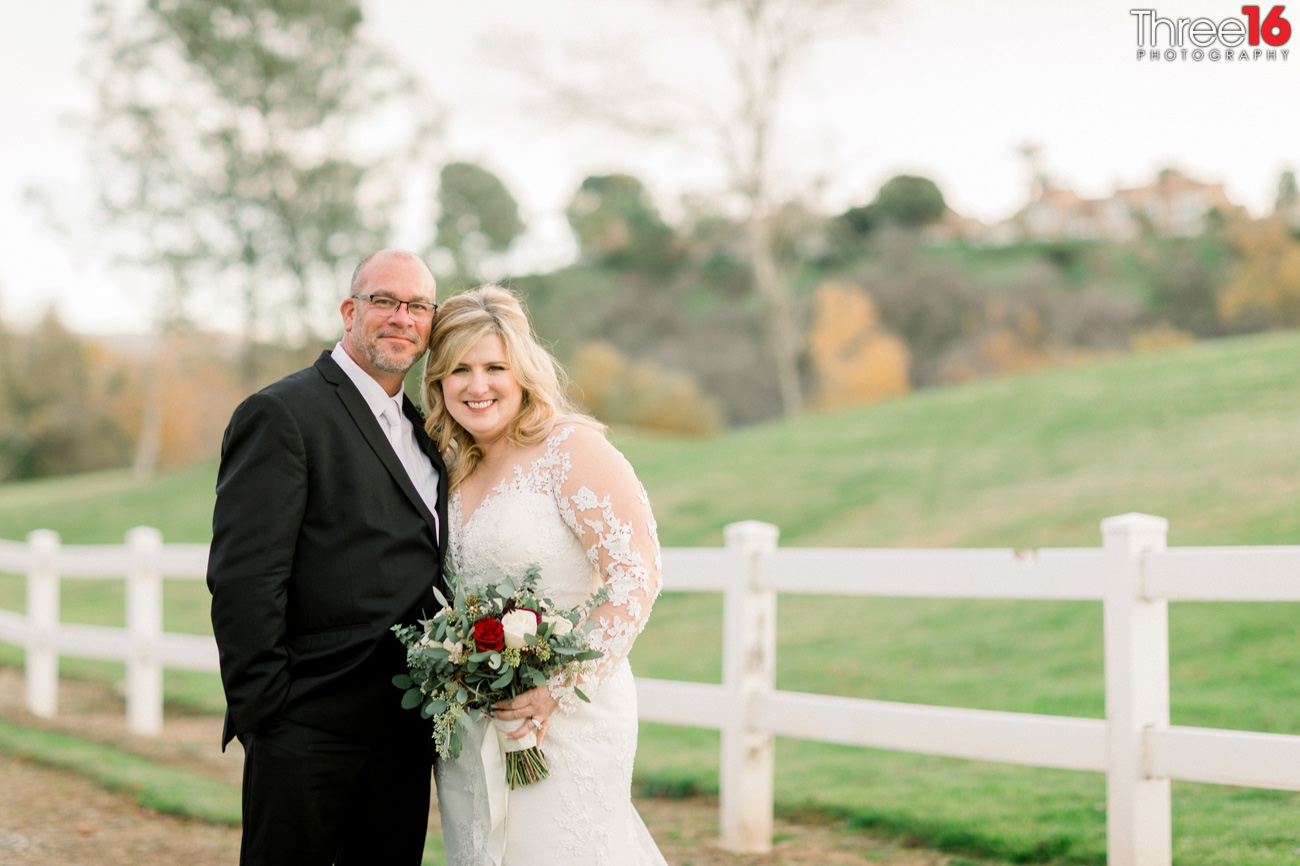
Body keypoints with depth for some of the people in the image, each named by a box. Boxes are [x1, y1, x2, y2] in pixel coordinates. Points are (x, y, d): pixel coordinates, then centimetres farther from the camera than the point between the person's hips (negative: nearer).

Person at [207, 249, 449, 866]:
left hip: (405, 737, 7)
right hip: (310, 735, -7)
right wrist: (266, 718, -16)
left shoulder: (419, 427, 17)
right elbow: (243, 579, -14)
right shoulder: (282, 413, -9)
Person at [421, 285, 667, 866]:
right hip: (470, 733, 7)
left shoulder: (573, 449, -10)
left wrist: (561, 688, -21)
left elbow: (635, 577, -17)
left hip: (564, 724, -7)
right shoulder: (456, 470, 12)